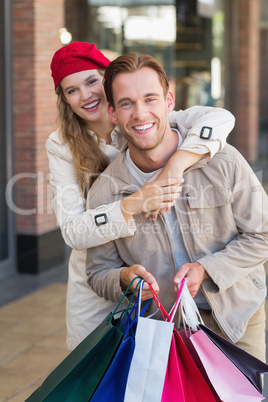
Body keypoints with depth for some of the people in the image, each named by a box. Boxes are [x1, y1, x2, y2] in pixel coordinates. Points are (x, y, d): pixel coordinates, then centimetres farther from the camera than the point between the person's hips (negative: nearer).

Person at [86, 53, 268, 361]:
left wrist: (206, 269, -19)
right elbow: (99, 272, 0)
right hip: (164, 324, 1)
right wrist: (125, 278, -23)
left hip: (238, 316, 0)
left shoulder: (222, 161, -15)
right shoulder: (104, 193, -10)